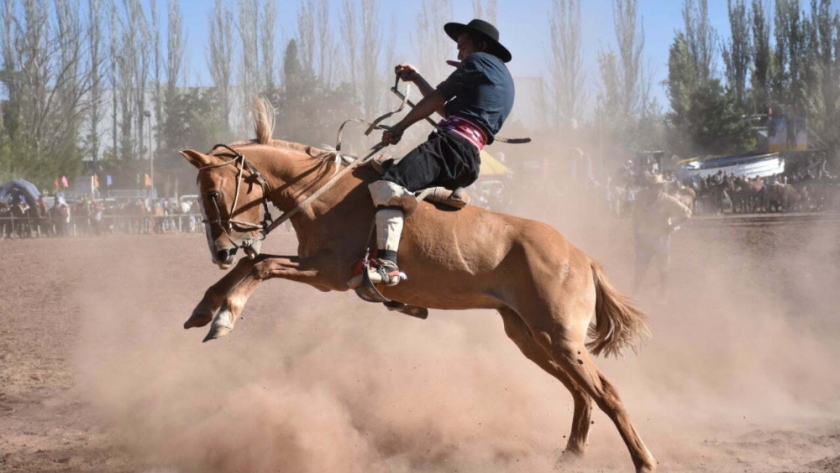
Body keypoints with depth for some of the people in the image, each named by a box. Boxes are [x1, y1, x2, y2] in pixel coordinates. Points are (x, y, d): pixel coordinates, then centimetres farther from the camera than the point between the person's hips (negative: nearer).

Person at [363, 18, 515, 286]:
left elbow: (437, 98, 4)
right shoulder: (502, 79, 34)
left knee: (388, 184, -30)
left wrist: (400, 127, 11)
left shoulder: (479, 61, 8)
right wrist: (416, 79, 40)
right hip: (470, 161, 10)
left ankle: (387, 264, -48)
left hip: (452, 143, -10)